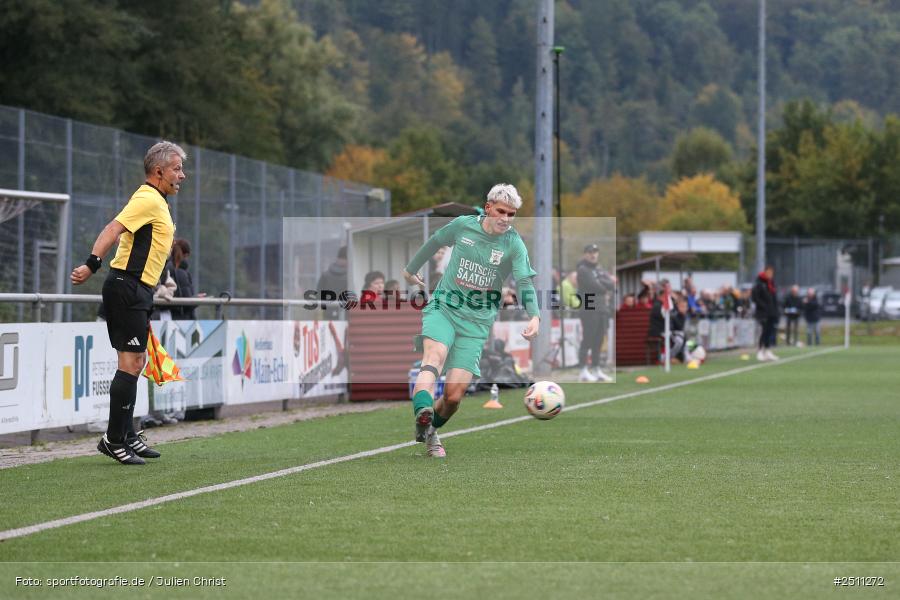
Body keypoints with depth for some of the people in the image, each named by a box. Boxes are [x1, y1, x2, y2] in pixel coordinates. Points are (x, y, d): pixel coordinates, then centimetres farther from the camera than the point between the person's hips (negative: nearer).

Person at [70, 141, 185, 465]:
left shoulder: (157, 202, 20)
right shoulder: (147, 199, -12)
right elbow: (113, 229, -25)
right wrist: (92, 264, -38)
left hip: (135, 290, 10)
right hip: (127, 287, -10)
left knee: (135, 362, 13)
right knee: (131, 363, -11)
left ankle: (126, 435, 19)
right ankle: (114, 439, -9)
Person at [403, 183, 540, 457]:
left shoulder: (514, 244, -5)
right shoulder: (463, 225, -1)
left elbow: (524, 283, -16)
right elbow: (434, 242, 17)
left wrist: (534, 316, -35)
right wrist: (411, 270, 31)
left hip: (478, 321, 0)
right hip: (443, 308, 0)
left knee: (454, 396, -8)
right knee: (435, 356, -33)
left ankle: (428, 432, 21)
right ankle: (423, 414, -57)